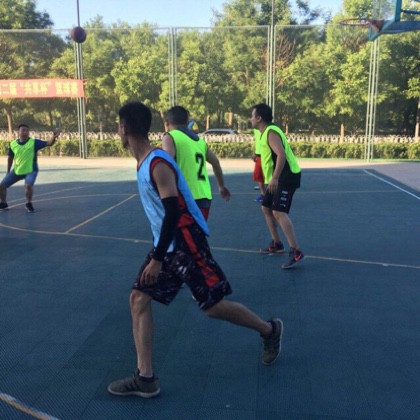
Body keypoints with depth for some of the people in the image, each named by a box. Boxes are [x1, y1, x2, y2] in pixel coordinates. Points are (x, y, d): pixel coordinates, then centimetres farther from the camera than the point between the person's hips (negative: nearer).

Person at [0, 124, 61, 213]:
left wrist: (54, 137, -45)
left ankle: (29, 204, -3)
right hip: (16, 171, 4)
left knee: (28, 185, -30)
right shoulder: (13, 144, -3)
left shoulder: (34, 142, -13)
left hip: (31, 170, -4)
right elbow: (10, 157, 12)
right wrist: (8, 172, 17)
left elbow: (48, 143, -23)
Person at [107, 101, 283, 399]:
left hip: (186, 244, -9)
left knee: (212, 306, 0)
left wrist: (157, 259, -24)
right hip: (167, 245, 10)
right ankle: (145, 378, 9)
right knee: (139, 299, 4)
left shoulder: (158, 164, -21)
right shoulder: (144, 163, 9)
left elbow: (174, 213, -26)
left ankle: (270, 330, 26)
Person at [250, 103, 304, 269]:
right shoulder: (266, 132, 15)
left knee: (279, 212, -19)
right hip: (277, 178, 11)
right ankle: (276, 244, 25)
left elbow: (281, 155, -29)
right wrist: (271, 179, 27)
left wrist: (274, 178, -33)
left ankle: (296, 252, -20)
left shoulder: (271, 132, -16)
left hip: (286, 176, -11)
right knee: (266, 208, 16)